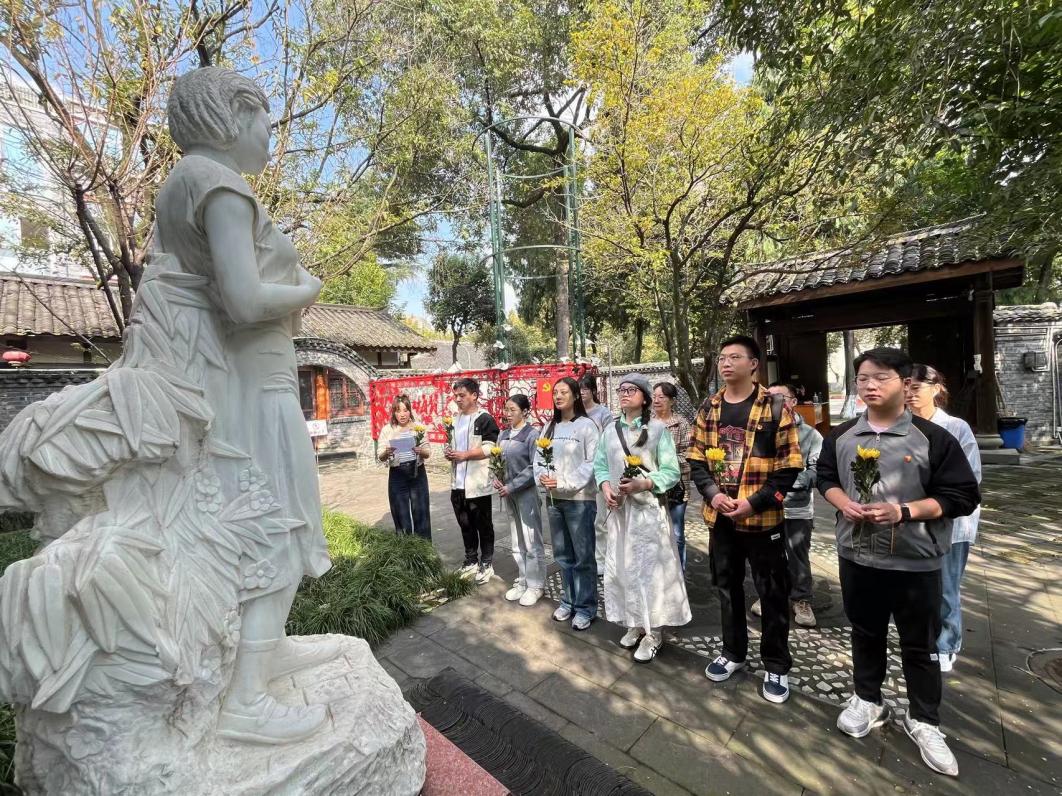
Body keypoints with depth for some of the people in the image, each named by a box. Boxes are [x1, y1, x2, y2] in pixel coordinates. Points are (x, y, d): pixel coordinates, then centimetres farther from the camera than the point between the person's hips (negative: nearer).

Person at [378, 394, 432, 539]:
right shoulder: (387, 430, -2)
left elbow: (428, 453, 2)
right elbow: (381, 457, -3)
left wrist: (421, 451, -21)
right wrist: (386, 453, -25)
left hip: (417, 474, 0)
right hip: (397, 476, 0)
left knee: (421, 513, 6)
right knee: (401, 516, 7)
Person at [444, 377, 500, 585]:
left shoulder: (484, 419, -10)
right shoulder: (456, 419, 14)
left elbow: (490, 447, -18)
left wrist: (464, 455, -19)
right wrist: (450, 453, 3)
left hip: (477, 483, -7)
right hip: (458, 482, 7)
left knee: (483, 525, 7)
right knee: (465, 525, 17)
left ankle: (487, 563, 21)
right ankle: (471, 561, 31)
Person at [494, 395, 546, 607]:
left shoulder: (532, 434, -11)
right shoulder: (503, 435, 8)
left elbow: (534, 468, -15)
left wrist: (512, 486, -16)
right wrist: (496, 479, -6)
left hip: (527, 492, -6)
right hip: (508, 492, 6)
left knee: (531, 541, 3)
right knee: (517, 542, 16)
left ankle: (535, 585, 18)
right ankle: (522, 582, 29)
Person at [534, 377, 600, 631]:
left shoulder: (587, 425, -8)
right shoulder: (550, 427, 11)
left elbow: (591, 463, -14)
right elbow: (538, 459, 10)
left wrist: (563, 483, -18)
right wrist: (543, 477, -9)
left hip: (580, 499, -6)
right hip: (553, 499, 6)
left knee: (583, 557, 3)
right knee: (562, 555, 16)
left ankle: (585, 607, 19)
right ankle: (568, 601, 32)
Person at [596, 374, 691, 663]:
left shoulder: (658, 428, -4)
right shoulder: (610, 430, 9)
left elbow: (672, 471, -7)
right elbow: (600, 465, 11)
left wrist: (643, 483, -21)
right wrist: (605, 487, -8)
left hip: (648, 508, -4)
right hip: (619, 508, 5)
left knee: (650, 566, 0)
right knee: (621, 566, 11)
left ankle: (653, 632, 16)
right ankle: (634, 624, 29)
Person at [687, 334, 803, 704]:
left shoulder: (775, 408, -8)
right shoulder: (708, 409, 4)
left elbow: (790, 466, -9)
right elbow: (696, 459, 5)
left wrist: (754, 502, -17)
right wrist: (713, 494, -11)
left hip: (763, 519, -4)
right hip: (720, 517, 4)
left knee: (772, 594, 10)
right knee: (727, 587, 17)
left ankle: (776, 666, 30)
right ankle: (733, 652, 37)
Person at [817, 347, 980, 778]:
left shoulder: (933, 437, -10)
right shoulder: (840, 436, 1)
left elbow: (962, 496, -9)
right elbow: (825, 478, 11)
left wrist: (904, 511, -21)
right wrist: (843, 503, -9)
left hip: (915, 563, -3)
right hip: (856, 557, 3)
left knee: (919, 645, 14)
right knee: (865, 633, 20)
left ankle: (923, 721, 35)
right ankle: (868, 700, 40)